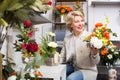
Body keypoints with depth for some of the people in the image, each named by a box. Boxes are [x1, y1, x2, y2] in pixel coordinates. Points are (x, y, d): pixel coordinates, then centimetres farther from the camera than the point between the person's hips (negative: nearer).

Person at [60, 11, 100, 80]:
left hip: (87, 70, -5)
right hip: (72, 68, 5)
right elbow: (62, 58, 9)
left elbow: (95, 62, -10)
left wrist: (95, 53, -31)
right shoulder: (67, 38, 3)